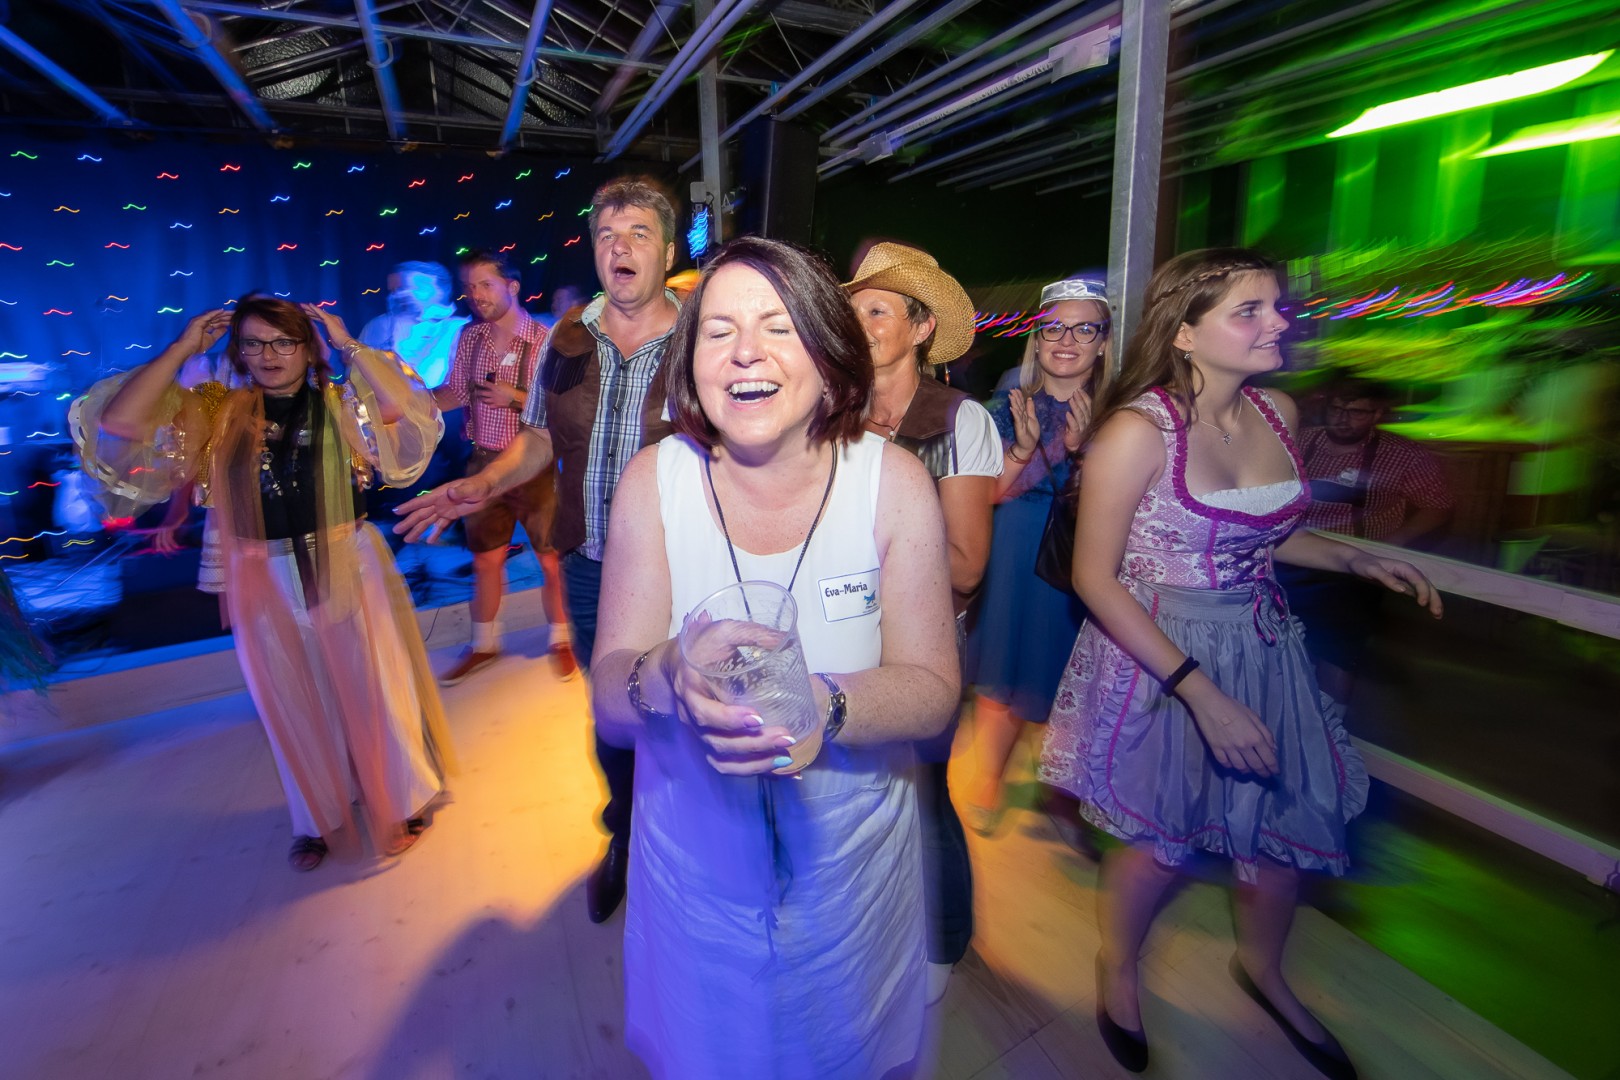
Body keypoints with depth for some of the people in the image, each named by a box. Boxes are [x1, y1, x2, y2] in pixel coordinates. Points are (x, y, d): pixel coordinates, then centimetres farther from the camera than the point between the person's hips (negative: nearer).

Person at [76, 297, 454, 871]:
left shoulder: (340, 405, -3)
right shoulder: (215, 411, 3)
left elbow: (405, 409, -21)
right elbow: (120, 424, -9)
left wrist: (348, 344, -16)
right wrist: (181, 349, -6)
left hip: (346, 570, -2)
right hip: (264, 585, 3)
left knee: (371, 689, 8)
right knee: (295, 705, 16)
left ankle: (400, 801, 30)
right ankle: (318, 817, 38)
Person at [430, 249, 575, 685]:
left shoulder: (543, 340, -10)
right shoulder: (469, 337, 6)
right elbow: (455, 393, 12)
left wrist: (515, 396, -22)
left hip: (534, 464, -5)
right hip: (484, 462, 5)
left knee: (550, 559, 4)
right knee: (485, 560, 14)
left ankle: (560, 641, 25)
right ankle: (483, 645, 33)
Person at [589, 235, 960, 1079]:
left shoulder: (894, 481, -16)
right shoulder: (654, 480, -14)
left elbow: (933, 688, -15)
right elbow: (608, 699, -14)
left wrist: (827, 708, -35)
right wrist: (669, 676, -37)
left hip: (853, 862, 0)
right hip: (696, 865, 1)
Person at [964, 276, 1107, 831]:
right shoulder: (1008, 406, 0)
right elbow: (986, 494, -6)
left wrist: (1084, 449, -24)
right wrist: (1024, 448, -23)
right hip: (1013, 568, 0)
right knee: (1002, 680, 9)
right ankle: (986, 782, 34)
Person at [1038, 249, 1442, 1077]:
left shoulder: (1276, 411, 1)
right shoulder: (1138, 428, -21)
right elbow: (1094, 578, -21)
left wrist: (1355, 560, -1)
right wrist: (1199, 691, -23)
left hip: (1265, 647, 7)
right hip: (1158, 657, -6)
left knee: (1292, 819, 18)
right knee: (1161, 837, 11)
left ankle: (1261, 967, 51)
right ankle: (1117, 969, 45)